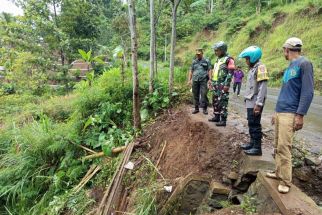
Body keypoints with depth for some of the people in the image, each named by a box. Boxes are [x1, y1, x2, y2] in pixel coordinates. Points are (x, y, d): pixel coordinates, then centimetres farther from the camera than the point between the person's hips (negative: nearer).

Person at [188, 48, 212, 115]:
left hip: (203, 81, -3)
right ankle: (196, 108, 15)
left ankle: (205, 108, 2)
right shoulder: (194, 62, 14)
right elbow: (191, 71, 14)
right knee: (195, 95, 6)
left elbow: (209, 71, 1)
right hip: (195, 81, 3)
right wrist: (189, 80, 8)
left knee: (204, 95, -8)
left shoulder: (206, 61, 5)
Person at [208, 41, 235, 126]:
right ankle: (216, 117, 24)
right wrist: (211, 81, 20)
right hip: (215, 84, 9)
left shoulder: (228, 59, -8)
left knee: (222, 102, -7)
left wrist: (227, 84, -20)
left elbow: (230, 73, -14)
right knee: (215, 101, 13)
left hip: (223, 85, -9)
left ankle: (223, 120, -4)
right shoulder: (218, 59, 19)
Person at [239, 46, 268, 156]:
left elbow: (263, 87, -20)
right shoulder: (252, 68, 15)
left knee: (255, 124, -4)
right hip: (250, 102, 9)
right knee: (251, 123, 15)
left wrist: (258, 104, -23)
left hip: (255, 103, -9)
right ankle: (252, 142, 28)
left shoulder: (260, 67, -13)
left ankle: (257, 148, 5)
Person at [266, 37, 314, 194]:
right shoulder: (289, 67, 18)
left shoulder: (304, 64, -7)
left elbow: (308, 92, -14)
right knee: (278, 146, 12)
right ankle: (279, 172, 24)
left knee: (283, 147, -9)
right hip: (280, 112, 8)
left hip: (289, 113, -8)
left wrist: (300, 115, -18)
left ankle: (285, 181, 1)